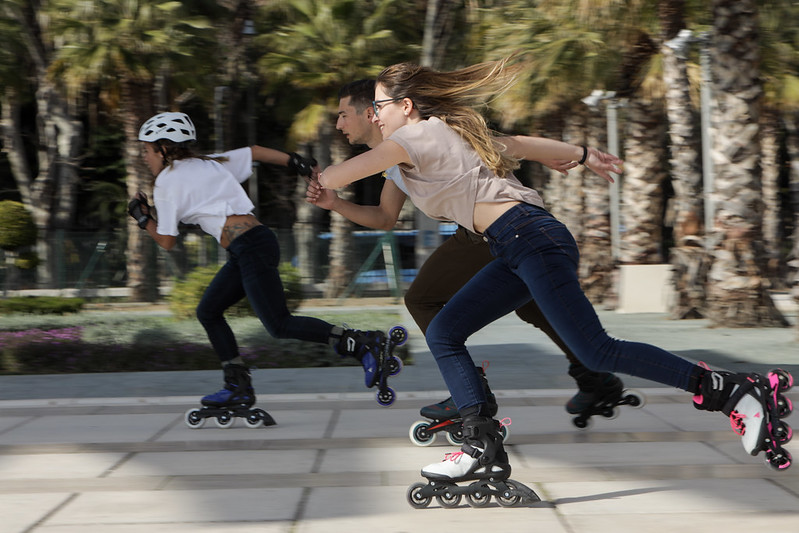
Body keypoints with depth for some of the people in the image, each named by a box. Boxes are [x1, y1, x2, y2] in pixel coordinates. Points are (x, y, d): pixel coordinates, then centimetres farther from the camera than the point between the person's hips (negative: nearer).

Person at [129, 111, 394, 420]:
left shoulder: (166, 182, -1)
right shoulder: (208, 163, 22)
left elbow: (167, 242, 3)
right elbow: (255, 151, 25)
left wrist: (143, 218, 18)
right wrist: (298, 164, 23)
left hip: (251, 249, -10)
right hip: (247, 252, 10)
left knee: (279, 325, -12)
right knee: (208, 312, 13)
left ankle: (363, 343, -16)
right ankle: (238, 387, 12)